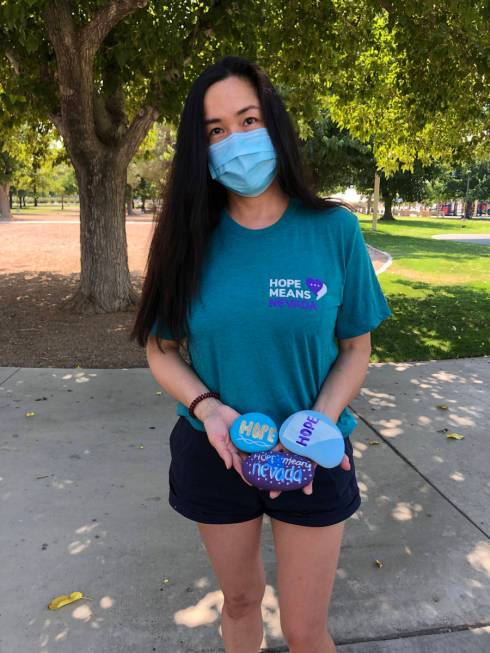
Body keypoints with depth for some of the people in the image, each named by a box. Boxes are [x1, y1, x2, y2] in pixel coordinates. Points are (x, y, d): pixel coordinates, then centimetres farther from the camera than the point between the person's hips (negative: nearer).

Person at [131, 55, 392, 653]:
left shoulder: (334, 229, -11)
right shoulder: (192, 239, -7)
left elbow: (355, 350, -4)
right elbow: (161, 350, -2)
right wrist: (208, 408, -21)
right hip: (215, 455, 2)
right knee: (239, 601, 23)